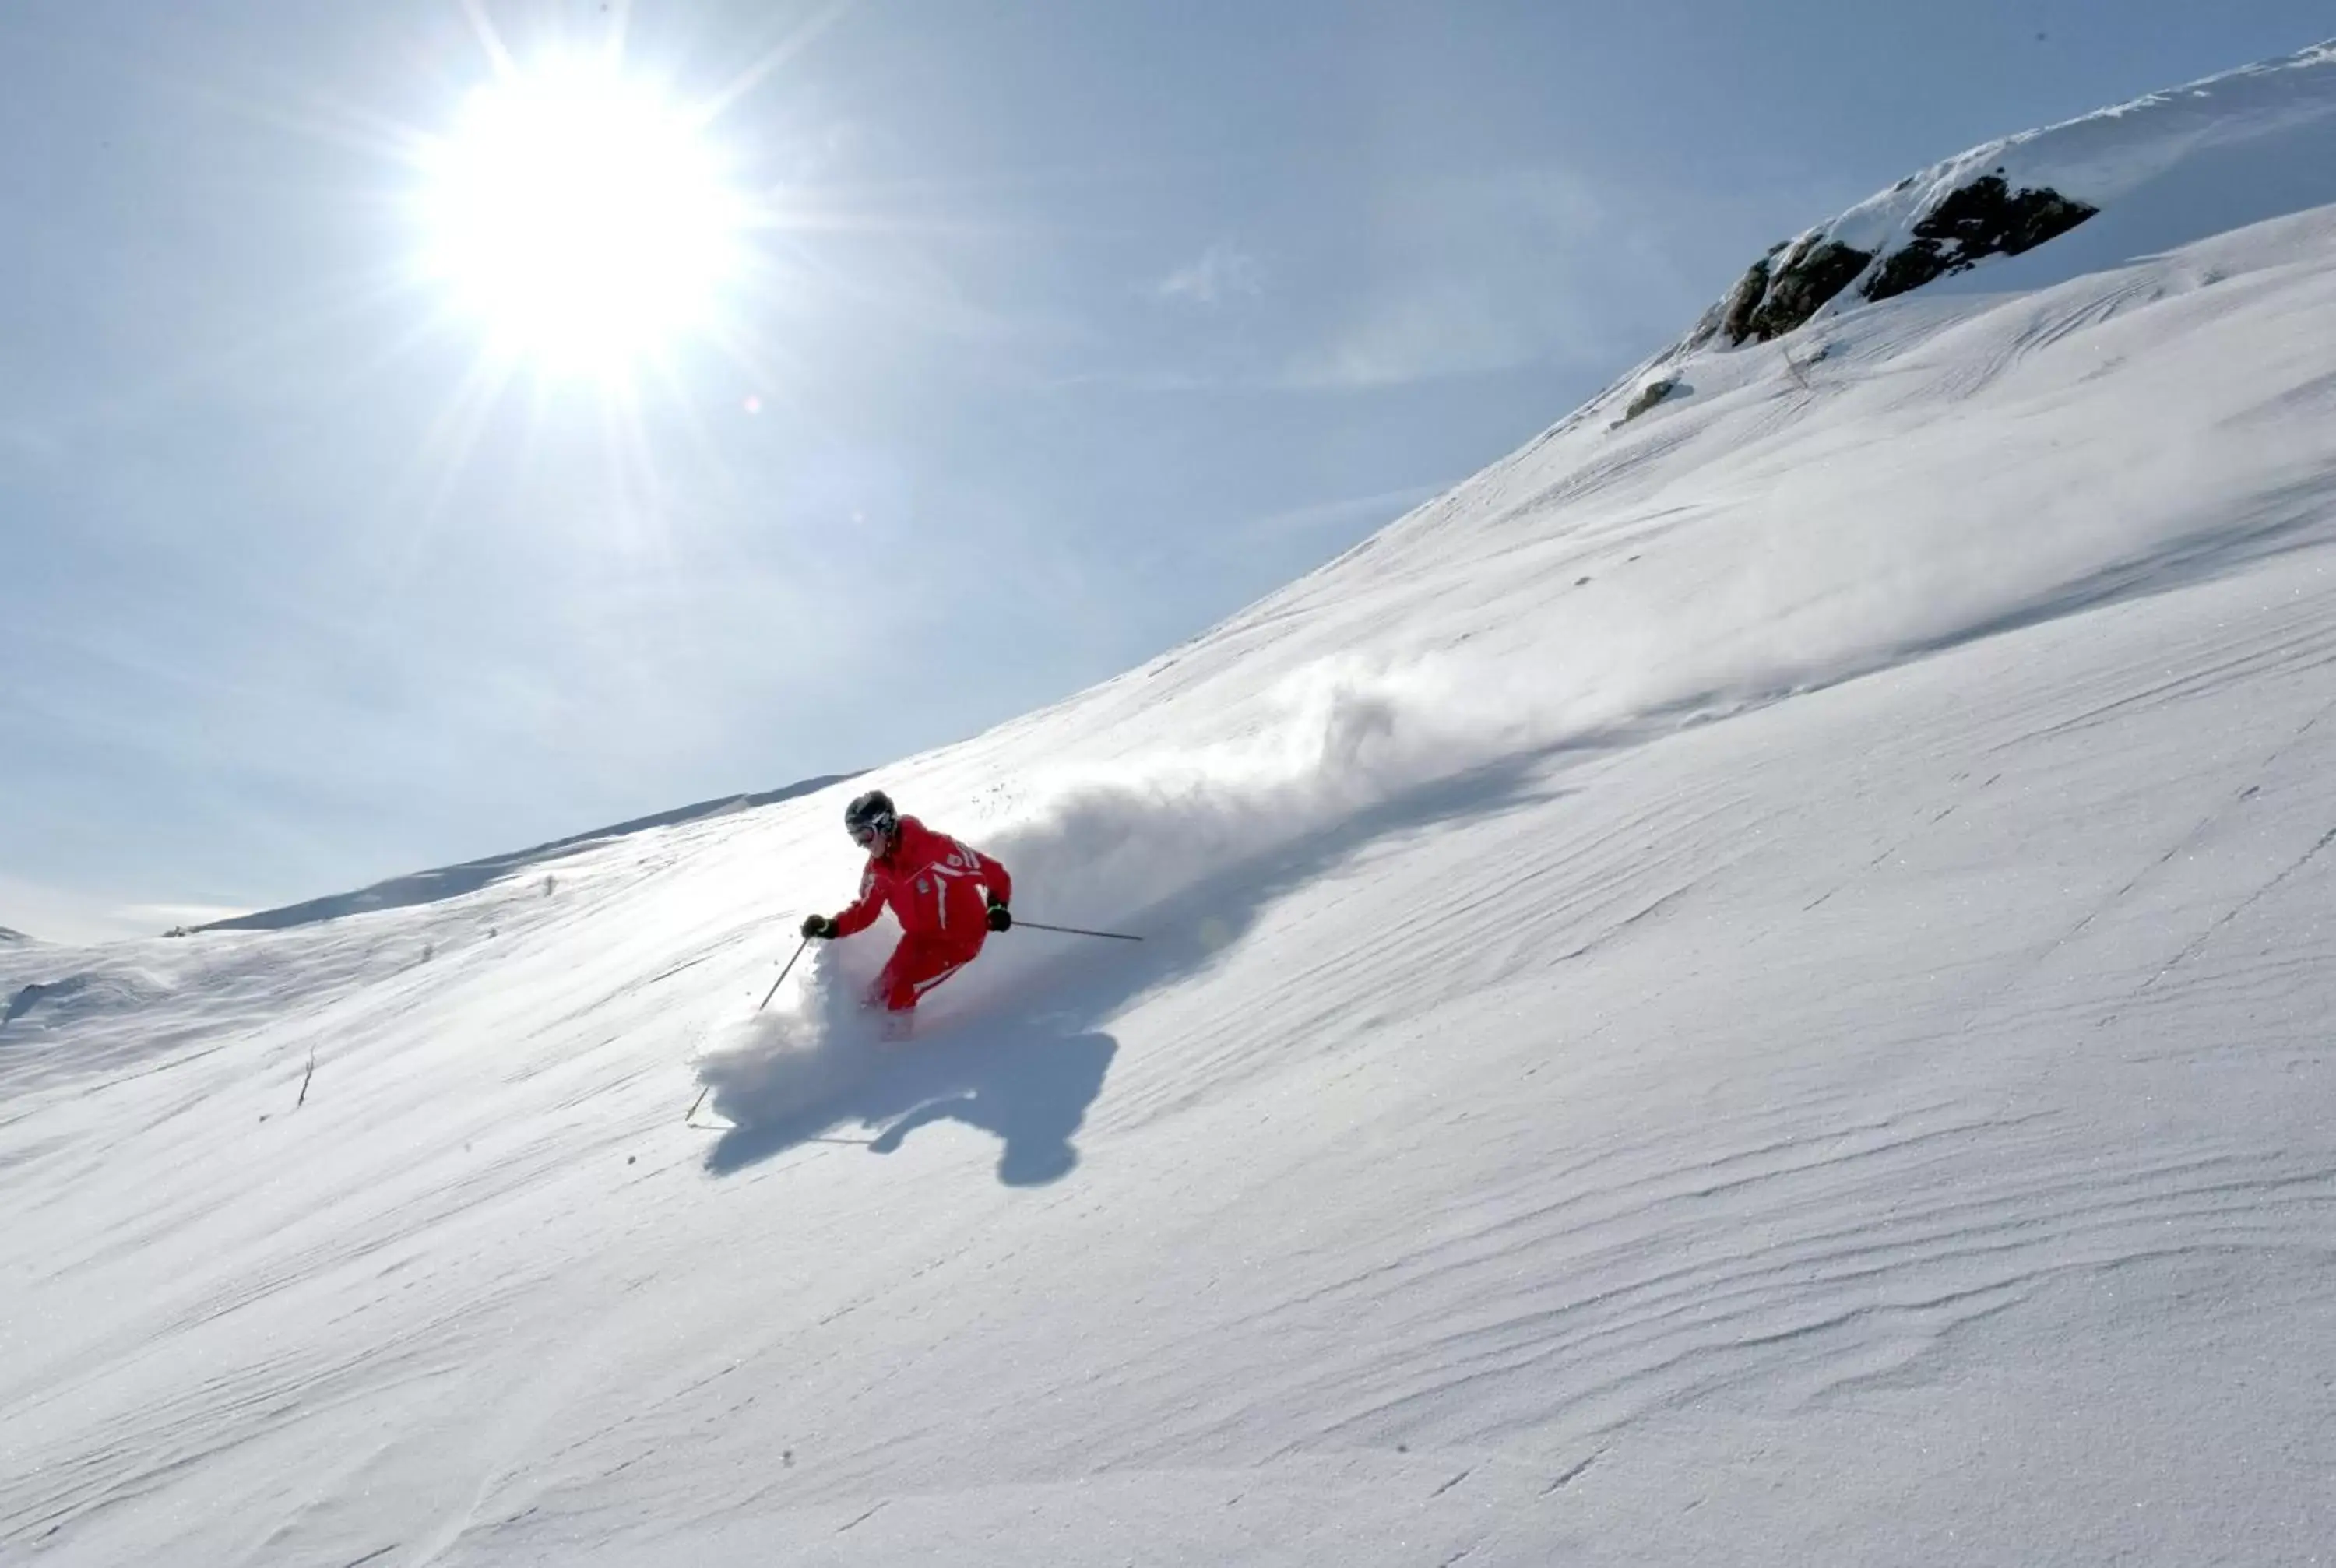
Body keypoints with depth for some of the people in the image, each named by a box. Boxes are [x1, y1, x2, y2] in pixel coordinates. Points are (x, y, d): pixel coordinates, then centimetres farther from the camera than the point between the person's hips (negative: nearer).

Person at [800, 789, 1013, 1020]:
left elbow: (992, 871, -21)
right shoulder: (878, 869, -6)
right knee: (879, 993, 5)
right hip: (921, 936, 7)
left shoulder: (934, 848, -28)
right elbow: (864, 911, 6)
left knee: (899, 995, -15)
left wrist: (997, 905, -32)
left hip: (960, 936, -7)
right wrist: (831, 927, -9)